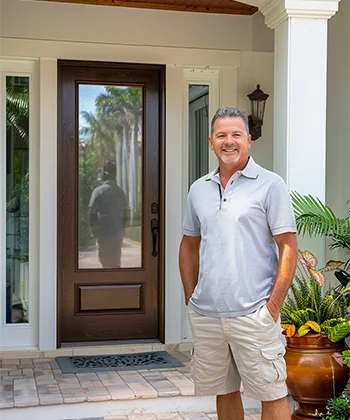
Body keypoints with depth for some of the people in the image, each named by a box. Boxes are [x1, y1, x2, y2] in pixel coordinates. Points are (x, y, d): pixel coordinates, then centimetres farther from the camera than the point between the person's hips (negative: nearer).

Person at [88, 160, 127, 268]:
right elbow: (123, 215, 10)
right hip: (118, 236, 5)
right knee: (116, 265, 13)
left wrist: (95, 231, 3)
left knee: (106, 264, -2)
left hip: (104, 235, -5)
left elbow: (91, 214, -10)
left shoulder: (98, 191, -9)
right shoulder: (120, 192, 7)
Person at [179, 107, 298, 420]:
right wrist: (191, 299, 9)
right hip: (205, 315, 5)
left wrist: (273, 306, -11)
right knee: (224, 392, 16)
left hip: (252, 315, -5)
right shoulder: (199, 189, 11)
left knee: (272, 394, 1)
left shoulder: (270, 185, -4)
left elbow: (288, 248, -7)